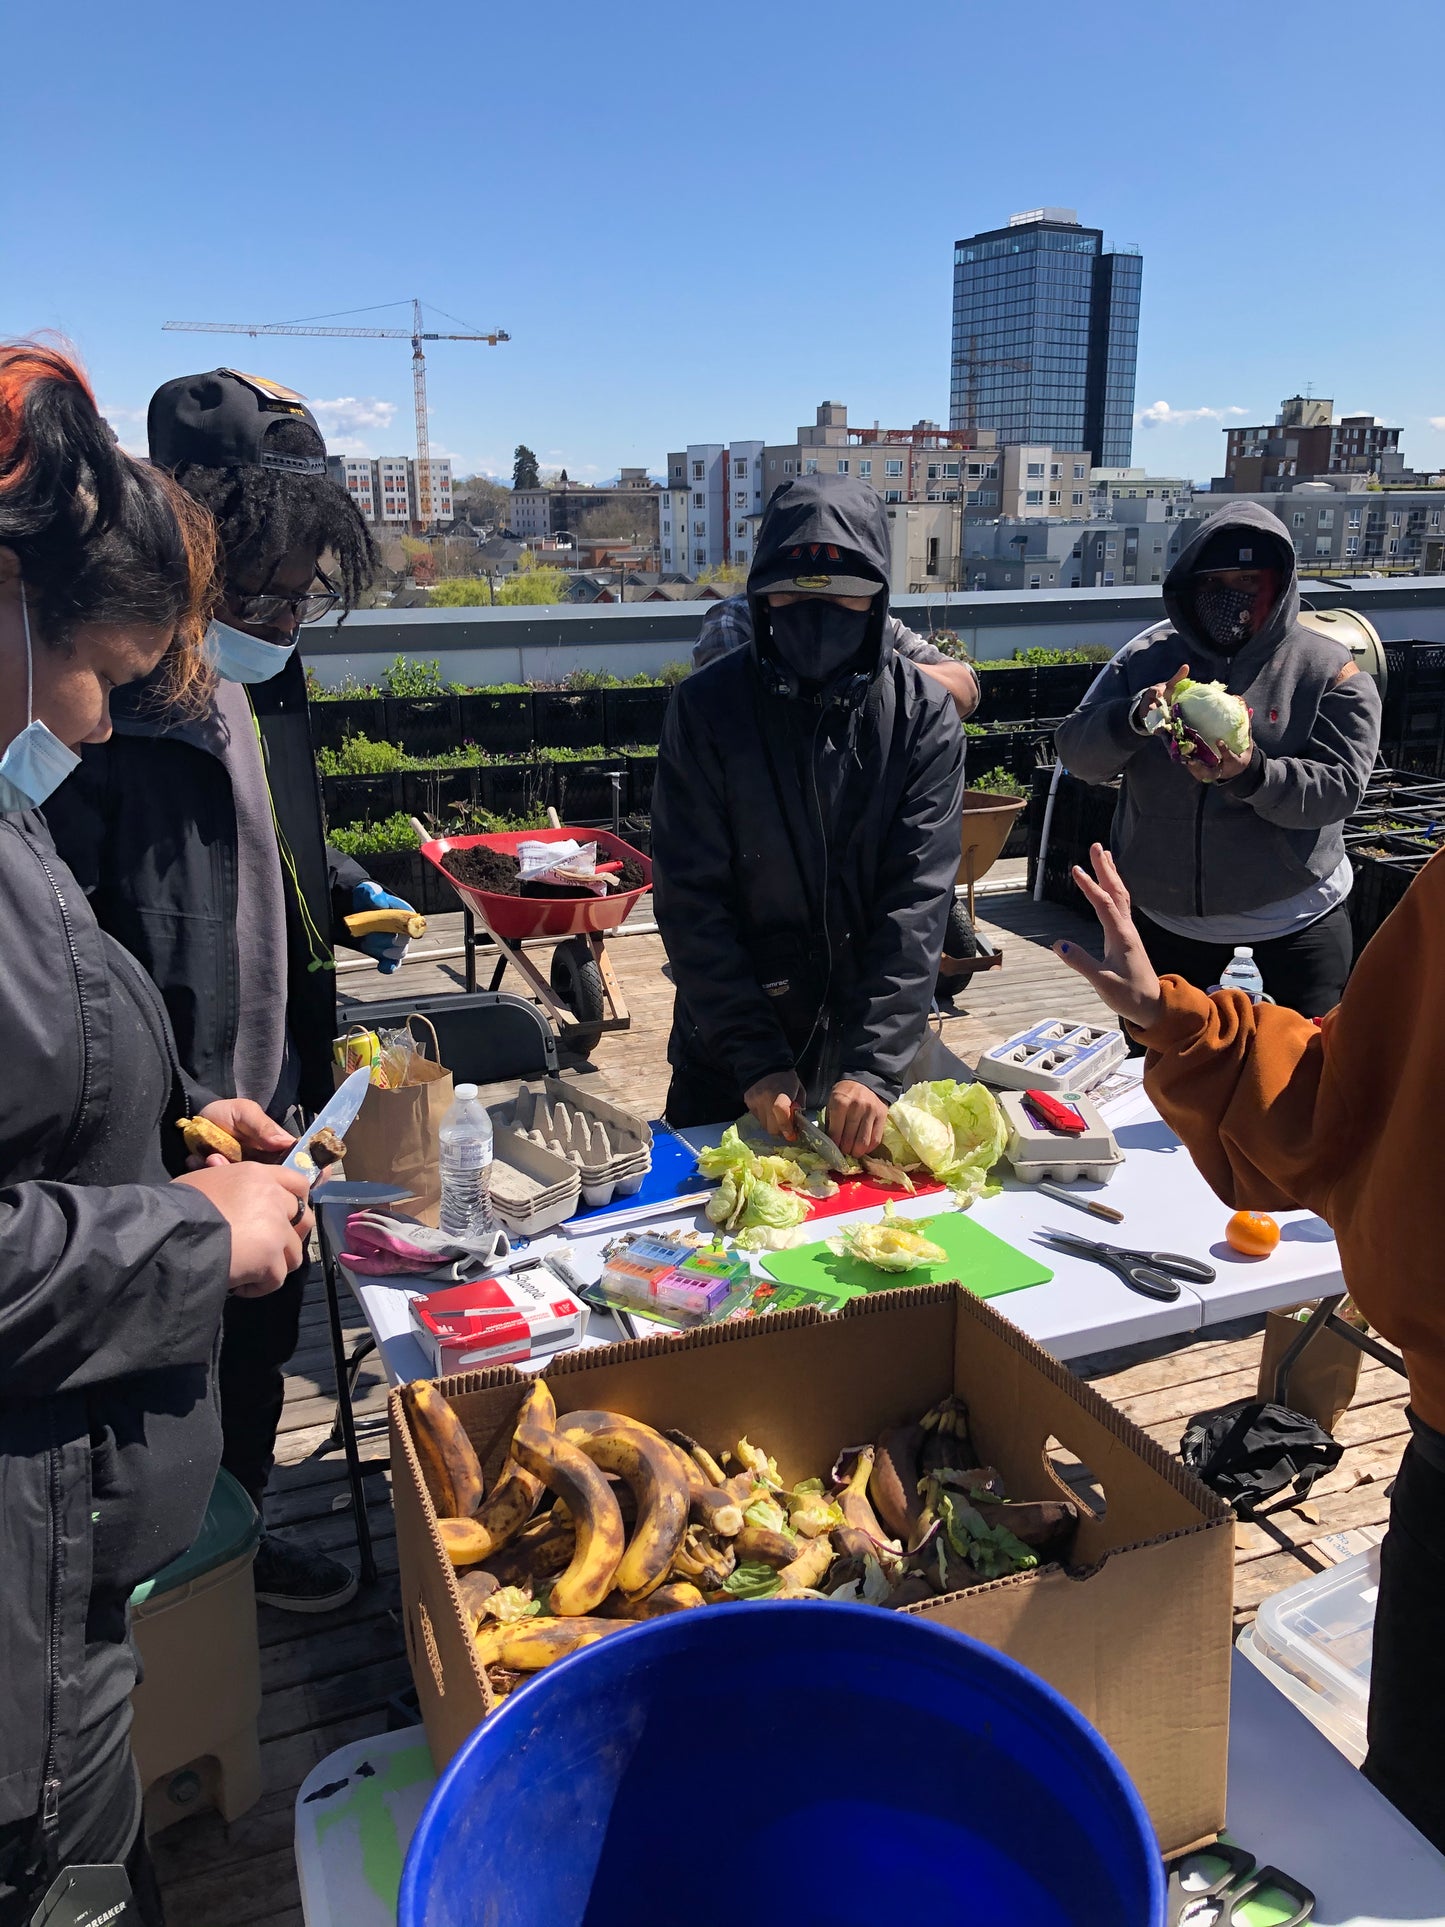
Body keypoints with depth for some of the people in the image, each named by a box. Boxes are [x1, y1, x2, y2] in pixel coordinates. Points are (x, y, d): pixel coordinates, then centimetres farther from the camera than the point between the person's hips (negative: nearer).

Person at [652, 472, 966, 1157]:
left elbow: (918, 897, -13)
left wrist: (874, 1067, -22)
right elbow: (691, 902, -12)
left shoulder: (923, 712, -8)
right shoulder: (706, 706, -11)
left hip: (876, 1056, 1)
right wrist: (757, 1062, -18)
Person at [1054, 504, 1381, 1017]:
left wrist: (1250, 774, -37)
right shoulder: (1148, 656, -3)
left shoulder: (1328, 671, -10)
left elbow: (1340, 787, -18)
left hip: (1293, 913, -2)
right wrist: (1135, 718, -31)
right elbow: (1076, 753, -9)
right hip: (1166, 912, 3)